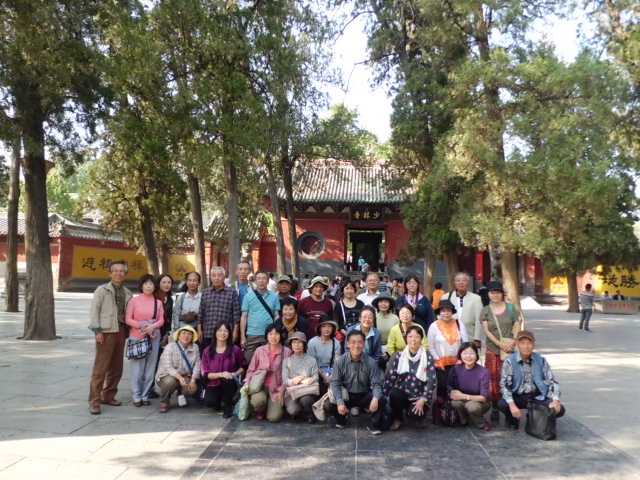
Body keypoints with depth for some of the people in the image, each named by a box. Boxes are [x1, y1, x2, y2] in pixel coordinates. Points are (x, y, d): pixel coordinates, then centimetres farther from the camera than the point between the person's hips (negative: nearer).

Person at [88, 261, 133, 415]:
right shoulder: (102, 289, 0)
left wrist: (127, 331, 8)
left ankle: (108, 396, 24)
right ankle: (94, 401, 1)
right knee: (100, 367, -5)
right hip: (106, 331, -5)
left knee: (116, 367, 10)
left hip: (121, 331, 5)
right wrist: (97, 330, -11)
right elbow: (94, 310, -5)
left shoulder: (127, 293, 13)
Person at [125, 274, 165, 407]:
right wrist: (140, 326, -15)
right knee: (137, 367, -1)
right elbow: (128, 319, -1)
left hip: (154, 337, 3)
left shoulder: (158, 302, 7)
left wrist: (154, 326, -15)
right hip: (137, 336, -2)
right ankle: (136, 396, 11)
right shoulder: (134, 300, 0)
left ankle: (145, 395, 15)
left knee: (150, 367, 5)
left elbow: (161, 320, 5)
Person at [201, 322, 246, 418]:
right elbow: (205, 373, -6)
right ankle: (219, 400, 12)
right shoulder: (207, 351, -4)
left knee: (227, 380, -36)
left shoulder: (235, 350, -8)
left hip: (229, 384, -1)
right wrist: (221, 374, -23)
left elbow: (243, 366, 6)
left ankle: (228, 406, -7)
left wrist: (235, 374, -14)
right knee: (209, 402, -29)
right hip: (213, 385, 1)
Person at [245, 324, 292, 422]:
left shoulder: (287, 352, -3)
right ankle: (260, 411, 6)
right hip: (260, 384, 1)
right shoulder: (259, 350, 0)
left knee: (274, 417, -17)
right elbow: (251, 369, 7)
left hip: (276, 388, 0)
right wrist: (247, 383, -7)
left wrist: (281, 391, -4)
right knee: (258, 400, -33)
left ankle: (271, 405, 21)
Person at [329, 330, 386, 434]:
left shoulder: (371, 362, -9)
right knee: (331, 404, -25)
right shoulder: (340, 362, -10)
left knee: (381, 401, -28)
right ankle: (341, 420, 14)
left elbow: (376, 384, -11)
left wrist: (375, 398, -33)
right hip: (346, 395, 0)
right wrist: (340, 402, -26)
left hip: (365, 395, 0)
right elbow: (335, 383, -11)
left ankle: (373, 425, 4)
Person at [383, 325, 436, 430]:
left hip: (419, 396, -2)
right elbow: (390, 377, -3)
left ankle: (419, 417, 9)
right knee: (394, 394, -32)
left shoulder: (427, 358, -4)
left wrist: (422, 400, -18)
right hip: (401, 395, 2)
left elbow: (432, 381, -10)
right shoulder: (399, 357, 0)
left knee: (414, 414, -31)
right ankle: (397, 419, -1)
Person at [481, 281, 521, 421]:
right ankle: (495, 408, 9)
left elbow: (517, 326, 4)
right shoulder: (486, 310, 6)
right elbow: (486, 330, -1)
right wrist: (500, 344, -12)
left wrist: (513, 342, -11)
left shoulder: (510, 307, 6)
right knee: (493, 379, -2)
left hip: (509, 348, 0)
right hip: (492, 349, 0)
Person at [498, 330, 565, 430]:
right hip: (518, 397, -2)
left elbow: (552, 381, -2)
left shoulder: (541, 360, -3)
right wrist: (512, 404, -30)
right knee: (502, 404, -32)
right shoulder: (510, 361, -12)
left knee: (559, 409, -19)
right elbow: (504, 385, -16)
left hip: (537, 397, 3)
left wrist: (556, 400, -20)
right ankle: (513, 419, 7)